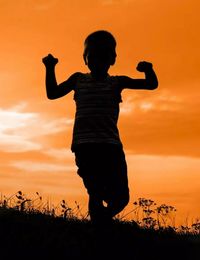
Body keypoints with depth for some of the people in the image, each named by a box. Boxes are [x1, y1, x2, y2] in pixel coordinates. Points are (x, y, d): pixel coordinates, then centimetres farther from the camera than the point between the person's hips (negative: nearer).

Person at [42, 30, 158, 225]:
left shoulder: (117, 82, 15)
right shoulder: (78, 80, 17)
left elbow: (152, 84, 13)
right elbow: (52, 93, 21)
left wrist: (148, 70, -8)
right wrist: (50, 68, 9)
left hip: (111, 145, 1)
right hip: (84, 144, -1)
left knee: (120, 197, -2)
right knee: (95, 193, -14)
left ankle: (104, 219, 26)